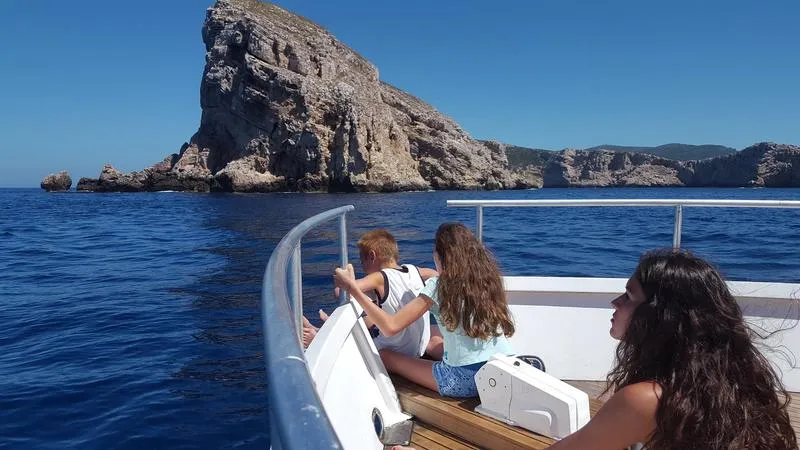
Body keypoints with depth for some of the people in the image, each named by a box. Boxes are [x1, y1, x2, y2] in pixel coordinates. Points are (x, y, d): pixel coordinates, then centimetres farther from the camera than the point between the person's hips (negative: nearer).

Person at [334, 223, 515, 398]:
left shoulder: (438, 286, -11)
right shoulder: (489, 277, 3)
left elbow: (391, 326, -15)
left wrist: (354, 289, -7)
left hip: (465, 379, -7)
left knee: (384, 355, 8)